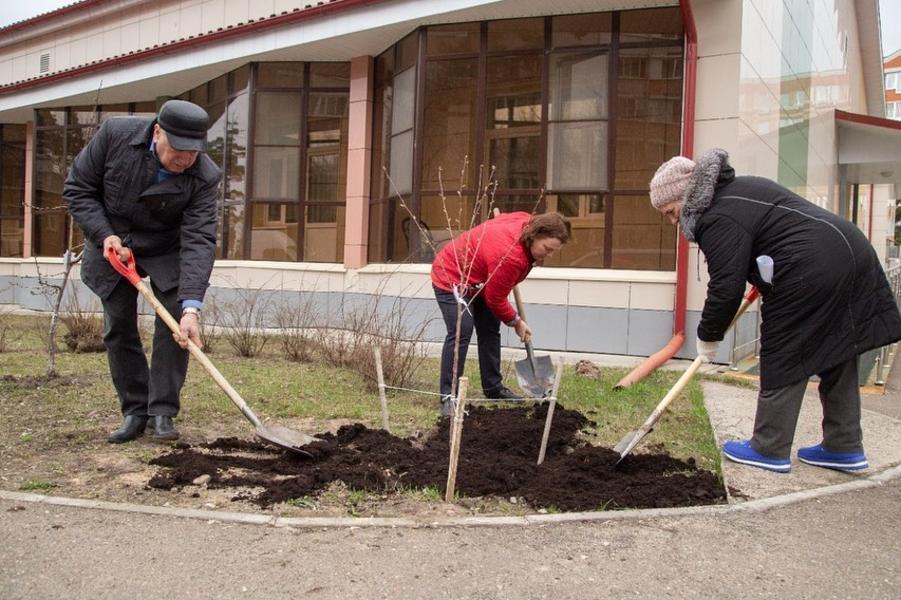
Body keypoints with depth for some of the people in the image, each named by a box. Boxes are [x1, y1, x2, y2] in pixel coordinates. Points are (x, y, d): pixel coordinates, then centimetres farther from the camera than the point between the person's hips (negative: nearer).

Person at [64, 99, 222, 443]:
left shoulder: (204, 177, -27)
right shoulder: (115, 134, -24)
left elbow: (199, 241, -32)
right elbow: (78, 189, -11)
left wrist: (191, 307, -41)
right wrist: (104, 235, -24)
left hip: (167, 251, -1)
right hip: (111, 245, 1)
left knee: (176, 326, -12)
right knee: (118, 330, 2)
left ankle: (162, 413, 0)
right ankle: (135, 412, 13)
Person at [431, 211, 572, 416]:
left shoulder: (528, 222, -13)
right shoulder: (510, 255, -37)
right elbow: (495, 299, -24)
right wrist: (516, 322, -9)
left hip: (478, 281, 10)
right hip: (452, 278, -10)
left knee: (490, 330, 9)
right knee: (461, 332, -19)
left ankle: (494, 389, 19)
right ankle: (448, 397, -15)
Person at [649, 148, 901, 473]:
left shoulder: (718, 220, -13)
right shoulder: (736, 190, 19)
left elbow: (726, 286, -15)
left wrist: (708, 336, -2)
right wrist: (765, 275, 24)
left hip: (810, 272, -11)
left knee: (783, 362, -1)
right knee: (836, 356, 15)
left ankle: (770, 450, 9)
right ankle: (845, 446, 23)